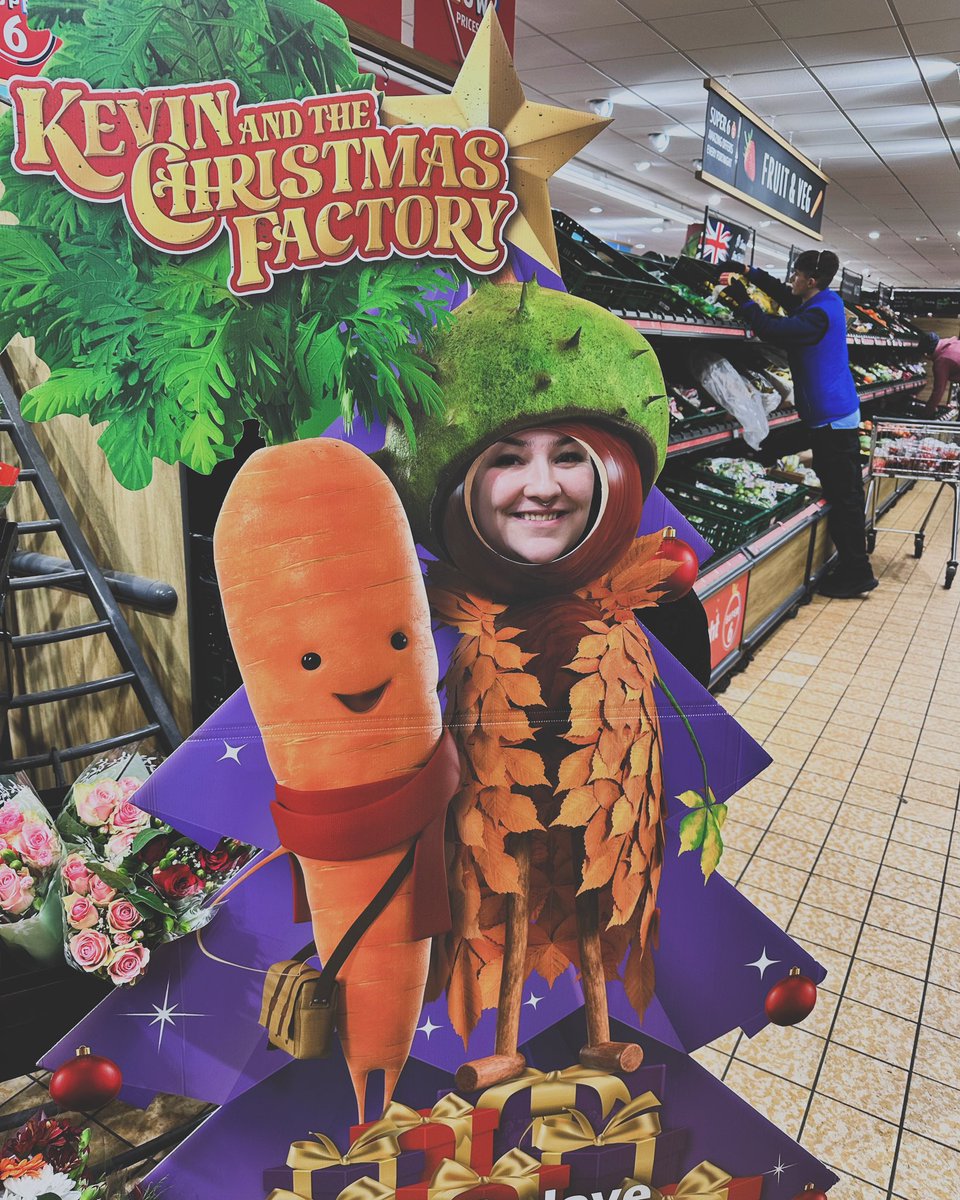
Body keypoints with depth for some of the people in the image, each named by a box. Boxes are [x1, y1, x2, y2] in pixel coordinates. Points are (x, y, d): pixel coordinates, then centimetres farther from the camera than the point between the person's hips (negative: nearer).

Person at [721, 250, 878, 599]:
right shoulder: (827, 302, 11)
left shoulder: (819, 315, -19)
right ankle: (853, 568, 23)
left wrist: (743, 301, -14)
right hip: (840, 413, 10)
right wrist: (749, 272, 21)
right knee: (844, 494, 14)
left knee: (843, 496, -5)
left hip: (831, 418, -10)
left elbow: (774, 330, -27)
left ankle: (856, 573, 2)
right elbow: (786, 296, 25)